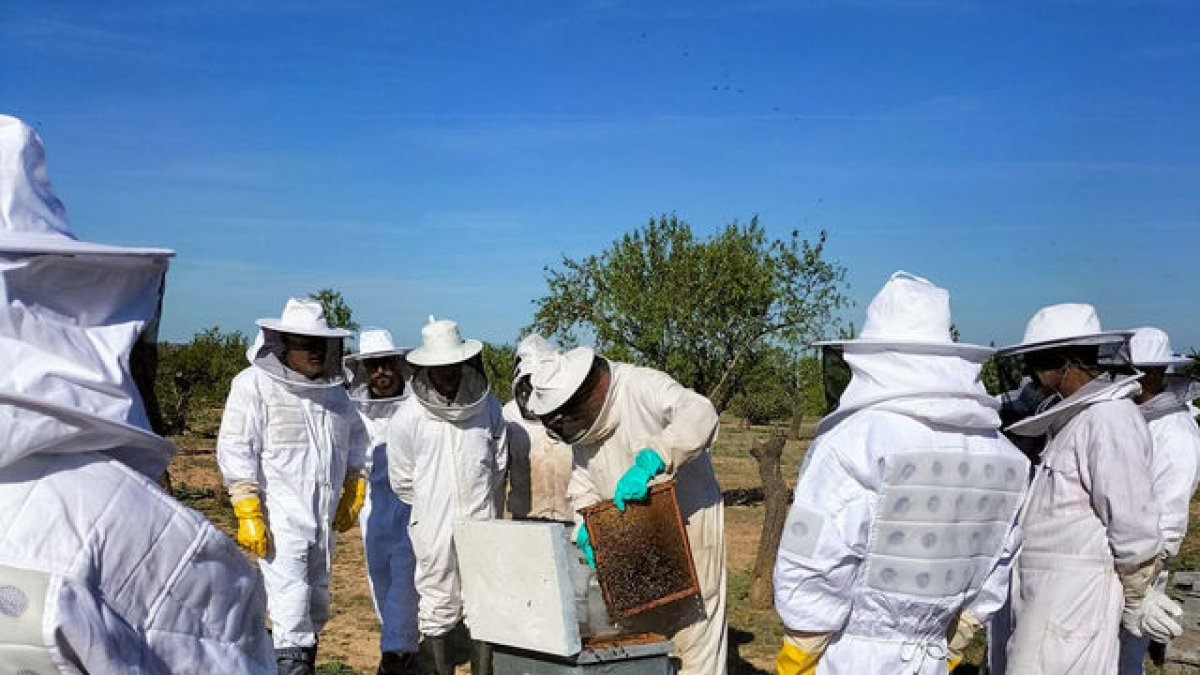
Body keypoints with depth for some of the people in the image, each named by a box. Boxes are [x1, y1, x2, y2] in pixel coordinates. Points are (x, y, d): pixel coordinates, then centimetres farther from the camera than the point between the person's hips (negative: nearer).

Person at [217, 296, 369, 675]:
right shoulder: (254, 384, -7)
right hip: (280, 517, -7)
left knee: (317, 598, 16)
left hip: (324, 516, 7)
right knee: (290, 597, -13)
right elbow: (235, 451, -11)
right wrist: (248, 513, -16)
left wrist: (353, 492, 19)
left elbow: (355, 438, 26)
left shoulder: (332, 389, 13)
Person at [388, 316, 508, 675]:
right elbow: (402, 480, 3)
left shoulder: (488, 406, 0)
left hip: (481, 524, 2)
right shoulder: (407, 417, -7)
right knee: (439, 606, 6)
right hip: (435, 527, -2)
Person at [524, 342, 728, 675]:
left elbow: (700, 414, -36)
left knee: (694, 632, -1)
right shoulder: (581, 425, 4)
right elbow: (583, 485, 9)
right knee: (639, 628, 18)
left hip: (688, 521, -7)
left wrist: (649, 462, -46)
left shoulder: (643, 386, -20)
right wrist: (587, 530, -10)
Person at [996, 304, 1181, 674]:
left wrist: (1137, 602, -4)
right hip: (1043, 595, 9)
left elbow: (1133, 525, -16)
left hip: (1073, 598, -9)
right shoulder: (1073, 417, 14)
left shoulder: (1109, 418, -16)